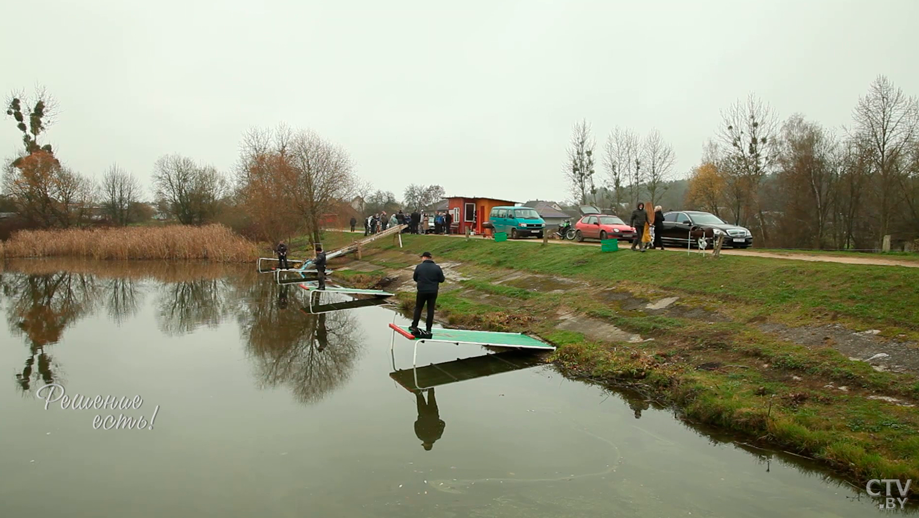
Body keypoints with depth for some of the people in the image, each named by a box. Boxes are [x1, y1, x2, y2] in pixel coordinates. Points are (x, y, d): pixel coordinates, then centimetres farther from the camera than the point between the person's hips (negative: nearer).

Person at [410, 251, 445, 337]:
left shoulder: (419, 267, -7)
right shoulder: (437, 268, -5)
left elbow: (415, 278, 3)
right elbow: (442, 279, -1)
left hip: (422, 291, -1)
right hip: (433, 292, 1)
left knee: (418, 308, 15)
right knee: (430, 310, 8)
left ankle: (414, 327, 20)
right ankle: (428, 330, 9)